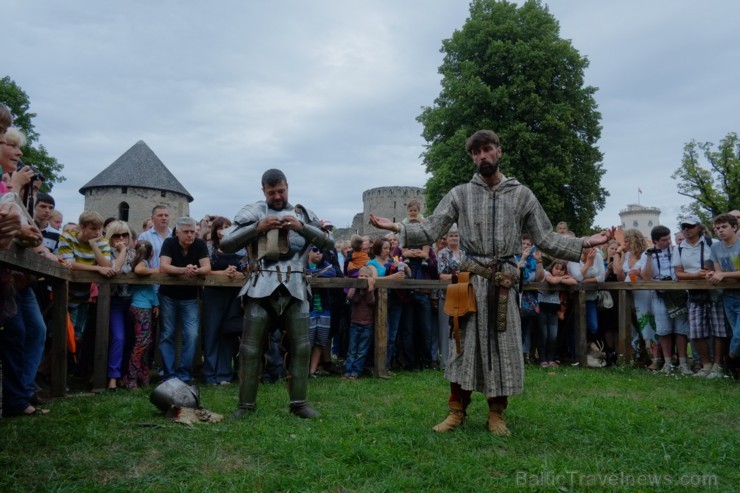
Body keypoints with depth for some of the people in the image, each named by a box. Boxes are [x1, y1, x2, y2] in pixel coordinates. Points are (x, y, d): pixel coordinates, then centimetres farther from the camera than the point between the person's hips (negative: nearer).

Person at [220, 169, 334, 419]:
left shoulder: (302, 213, 12)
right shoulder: (252, 212, 6)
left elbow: (329, 242, 5)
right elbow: (225, 243, -2)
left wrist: (301, 226, -10)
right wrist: (257, 227, -13)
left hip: (295, 289, 2)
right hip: (262, 288, -2)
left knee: (301, 346, 3)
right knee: (250, 348, 1)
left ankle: (299, 402, 14)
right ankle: (246, 404, 13)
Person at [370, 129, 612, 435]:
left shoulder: (521, 195, 8)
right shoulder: (460, 194, 6)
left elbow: (545, 239, 7)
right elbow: (430, 230, 1)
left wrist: (586, 243, -3)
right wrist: (397, 228, -13)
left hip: (503, 282, 1)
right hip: (470, 280, 0)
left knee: (502, 347, 5)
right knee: (463, 345, 3)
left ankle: (496, 414, 20)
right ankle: (457, 411, 16)